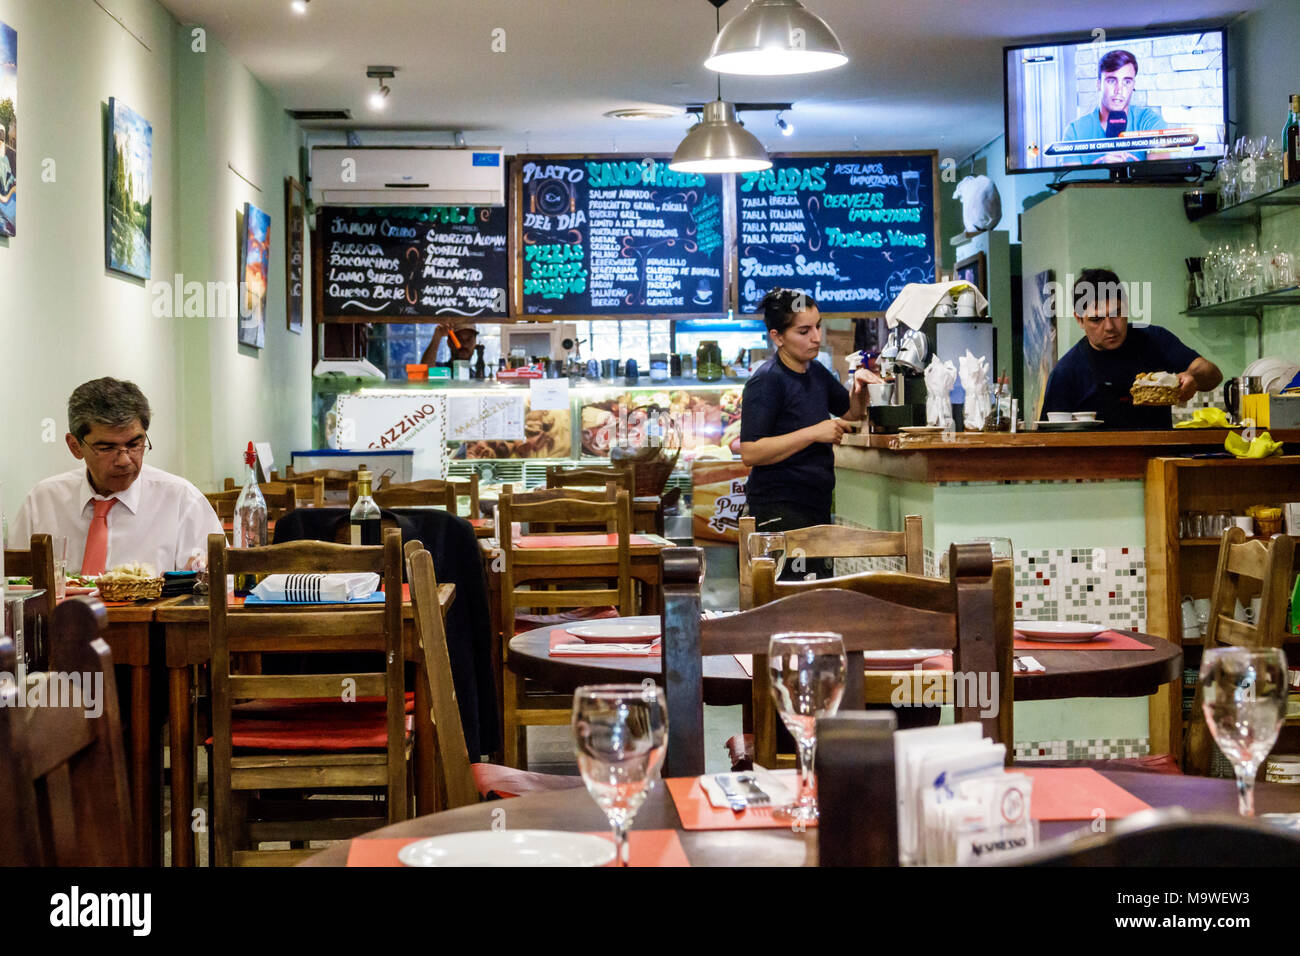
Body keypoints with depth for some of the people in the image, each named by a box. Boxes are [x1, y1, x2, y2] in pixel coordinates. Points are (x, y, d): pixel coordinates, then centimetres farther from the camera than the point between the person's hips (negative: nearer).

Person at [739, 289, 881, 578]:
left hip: (816, 505, 9)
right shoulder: (766, 382, -13)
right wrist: (814, 433, -22)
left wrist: (858, 386, 6)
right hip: (779, 510, -9)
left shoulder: (816, 371, 14)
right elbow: (750, 453, -21)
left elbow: (851, 412, 29)